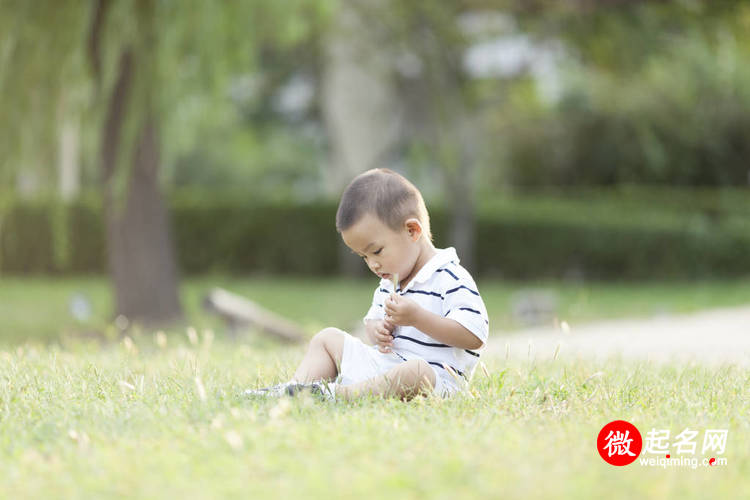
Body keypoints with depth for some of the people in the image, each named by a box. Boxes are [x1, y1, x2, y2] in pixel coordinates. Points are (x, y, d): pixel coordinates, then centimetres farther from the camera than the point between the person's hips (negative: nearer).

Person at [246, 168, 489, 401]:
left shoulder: (450, 279, -13)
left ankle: (335, 394, -41)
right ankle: (294, 389, -7)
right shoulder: (389, 284, 15)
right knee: (327, 338, 15)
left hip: (435, 376, -9)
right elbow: (374, 318, 29)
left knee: (415, 372, -43)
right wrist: (376, 330, 3)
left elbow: (474, 336, -22)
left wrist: (417, 317, -28)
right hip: (384, 363, 9)